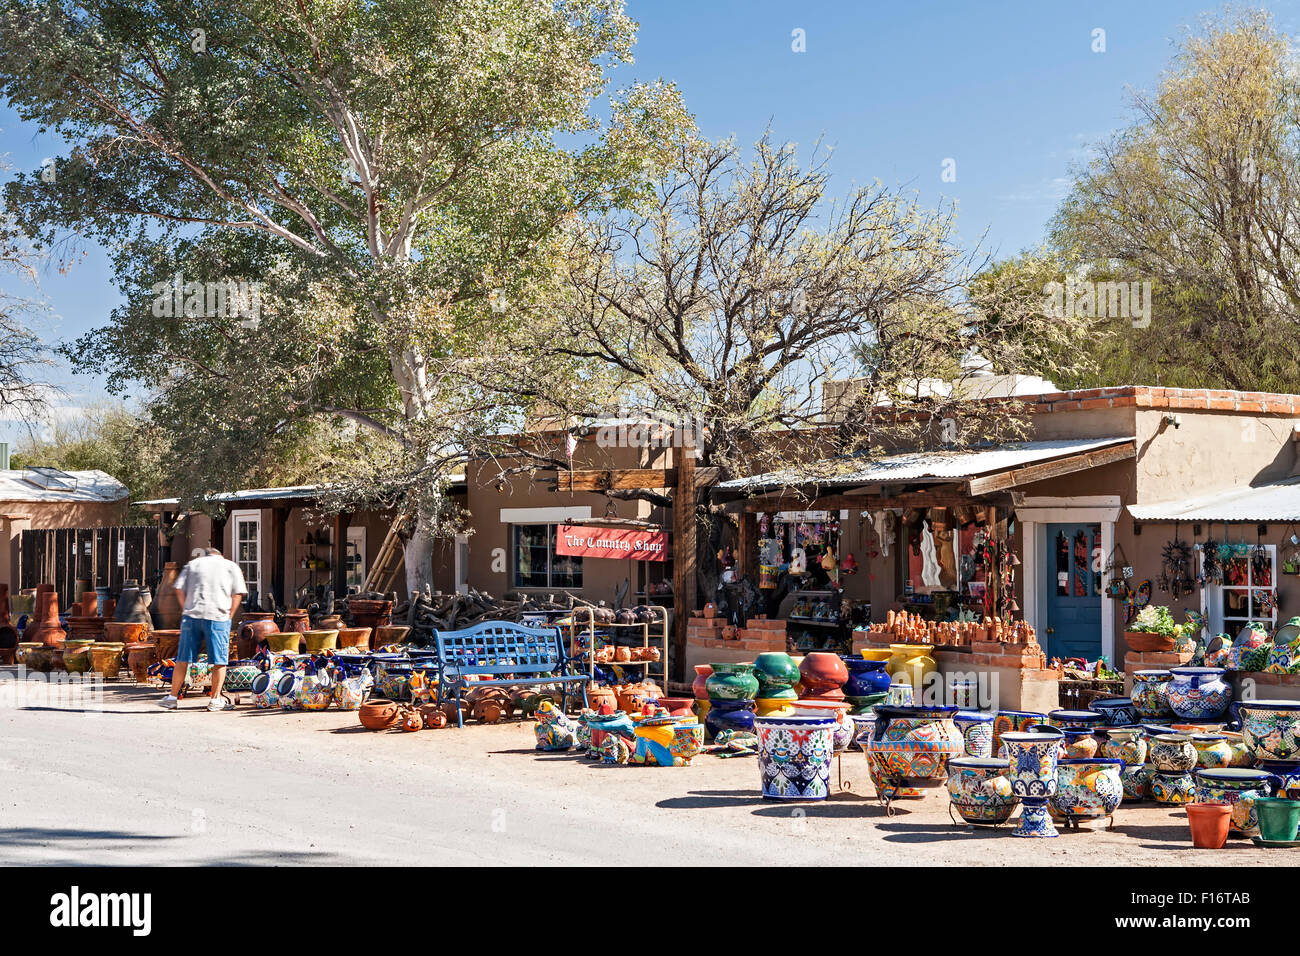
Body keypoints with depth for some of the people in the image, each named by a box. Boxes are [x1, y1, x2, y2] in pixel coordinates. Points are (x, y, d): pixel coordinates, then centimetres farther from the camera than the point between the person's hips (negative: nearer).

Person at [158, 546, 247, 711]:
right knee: (219, 660, 4)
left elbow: (179, 589, 8)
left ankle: (173, 697, 12)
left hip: (191, 615, 2)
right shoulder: (231, 566, 14)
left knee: (183, 659, 8)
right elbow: (238, 593, 3)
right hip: (218, 617, -2)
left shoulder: (193, 564, 18)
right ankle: (216, 700, 3)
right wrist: (229, 617, 6)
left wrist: (186, 610, 12)